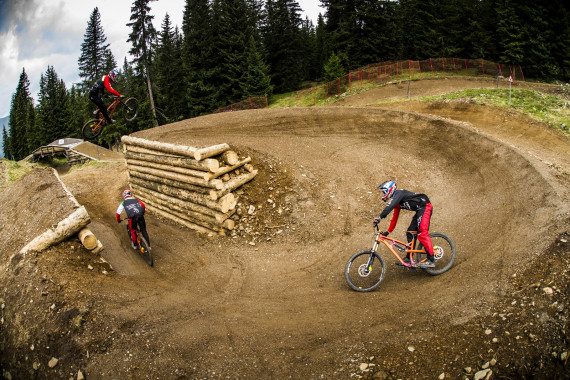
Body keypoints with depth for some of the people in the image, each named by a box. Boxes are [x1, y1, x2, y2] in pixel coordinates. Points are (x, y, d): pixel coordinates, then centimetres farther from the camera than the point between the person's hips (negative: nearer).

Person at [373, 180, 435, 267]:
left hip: (425, 207, -10)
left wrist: (379, 217, -34)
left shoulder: (398, 193, -11)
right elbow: (395, 217, 23)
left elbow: (390, 206, -29)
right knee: (410, 233, 6)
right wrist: (388, 231, 23)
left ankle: (431, 260, -18)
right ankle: (409, 258, 10)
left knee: (422, 234, -18)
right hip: (420, 211, 10)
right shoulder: (397, 201, 19)